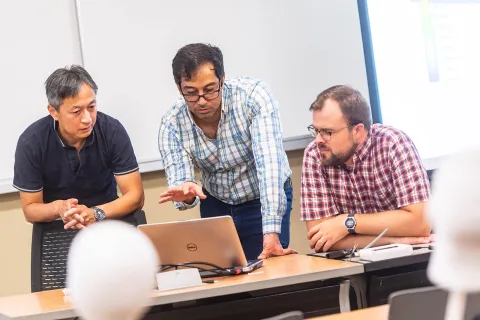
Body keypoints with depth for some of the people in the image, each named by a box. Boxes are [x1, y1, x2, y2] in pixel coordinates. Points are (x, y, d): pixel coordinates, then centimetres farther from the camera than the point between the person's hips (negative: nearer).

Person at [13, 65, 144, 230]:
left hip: (108, 220, 0)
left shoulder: (112, 130, -14)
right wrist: (58, 208, -27)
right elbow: (30, 209, -7)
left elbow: (135, 196, -11)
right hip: (58, 228, 1)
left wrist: (96, 213, -27)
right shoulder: (31, 142, -15)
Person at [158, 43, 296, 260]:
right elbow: (179, 180, -19)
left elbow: (269, 163, -34)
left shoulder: (254, 95, -26)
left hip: (265, 200, -3)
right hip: (215, 205, 3)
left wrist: (271, 233, -43)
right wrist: (186, 195, -46)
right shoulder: (172, 125, -17)